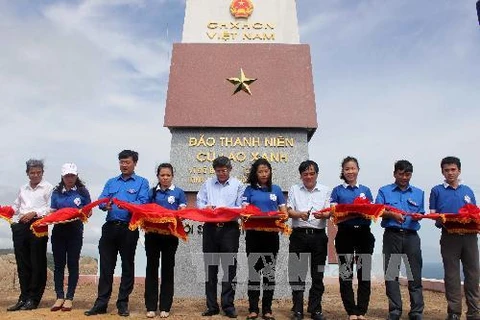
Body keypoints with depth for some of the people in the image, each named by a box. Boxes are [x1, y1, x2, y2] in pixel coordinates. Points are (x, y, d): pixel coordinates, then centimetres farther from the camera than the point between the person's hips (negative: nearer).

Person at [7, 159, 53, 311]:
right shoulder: (23, 189, 22)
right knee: (22, 263, 7)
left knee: (37, 264, -3)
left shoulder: (48, 188, 3)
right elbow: (16, 207, 21)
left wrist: (34, 213, -17)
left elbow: (50, 208, -7)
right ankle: (24, 297, 14)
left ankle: (33, 299, 3)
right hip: (20, 226, 6)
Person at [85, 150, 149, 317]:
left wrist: (127, 205, -28)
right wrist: (105, 205, -17)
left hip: (129, 229, -3)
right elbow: (101, 201, 6)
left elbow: (142, 203, -10)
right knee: (106, 266, 5)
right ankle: (101, 303, 13)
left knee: (127, 266, 6)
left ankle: (123, 303, 15)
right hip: (110, 227, 4)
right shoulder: (111, 182, 17)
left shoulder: (142, 182, 4)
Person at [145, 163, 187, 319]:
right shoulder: (151, 192, 9)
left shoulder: (178, 192, 5)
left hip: (170, 234, -1)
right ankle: (151, 307, 12)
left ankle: (165, 307, 13)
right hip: (152, 233, 1)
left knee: (167, 269, 5)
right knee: (152, 268, 4)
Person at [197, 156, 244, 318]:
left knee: (229, 267, 0)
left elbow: (240, 207, -3)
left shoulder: (237, 185, 5)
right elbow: (199, 203, 7)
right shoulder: (207, 184, 12)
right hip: (210, 227, 3)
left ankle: (228, 305, 9)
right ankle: (211, 306, 16)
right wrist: (207, 208, -14)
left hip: (230, 228, -2)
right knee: (210, 268, 7)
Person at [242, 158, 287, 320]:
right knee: (253, 270, 2)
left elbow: (284, 212, 7)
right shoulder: (250, 189, 4)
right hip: (254, 234, -1)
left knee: (270, 271, 5)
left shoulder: (276, 189, 8)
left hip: (271, 234, 1)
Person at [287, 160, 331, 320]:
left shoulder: (326, 191, 9)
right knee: (297, 273, 2)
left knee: (317, 274, 6)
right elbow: (289, 211, 0)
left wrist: (322, 215, -23)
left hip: (318, 235, 1)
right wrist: (300, 214, -21)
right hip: (299, 235, 0)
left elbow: (329, 212, 1)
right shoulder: (294, 190, 9)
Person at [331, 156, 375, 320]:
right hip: (345, 234, -2)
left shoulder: (366, 190, 12)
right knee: (346, 274, 1)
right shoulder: (337, 191, 6)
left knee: (364, 273, 5)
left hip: (364, 234, 2)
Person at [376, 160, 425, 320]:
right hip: (392, 235, -1)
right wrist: (392, 214, -17)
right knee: (391, 274, 1)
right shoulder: (384, 191, 9)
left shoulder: (418, 193, 16)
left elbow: (421, 213, 15)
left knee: (415, 274, 0)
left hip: (411, 236, 1)